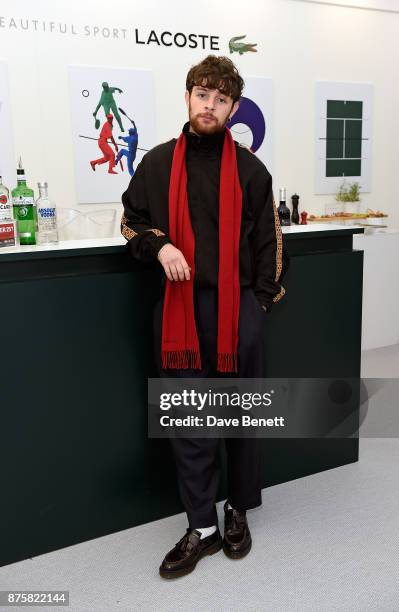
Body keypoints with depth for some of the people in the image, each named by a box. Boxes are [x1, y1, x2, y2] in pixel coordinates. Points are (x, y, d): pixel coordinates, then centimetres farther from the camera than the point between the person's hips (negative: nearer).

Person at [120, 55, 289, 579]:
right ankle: (202, 527, 22)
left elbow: (267, 240, 6)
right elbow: (131, 222, 14)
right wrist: (158, 245, -7)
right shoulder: (157, 163, 7)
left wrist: (264, 299, -2)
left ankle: (238, 511, 33)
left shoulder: (249, 169, 5)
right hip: (179, 306, 1)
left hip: (238, 306, 0)